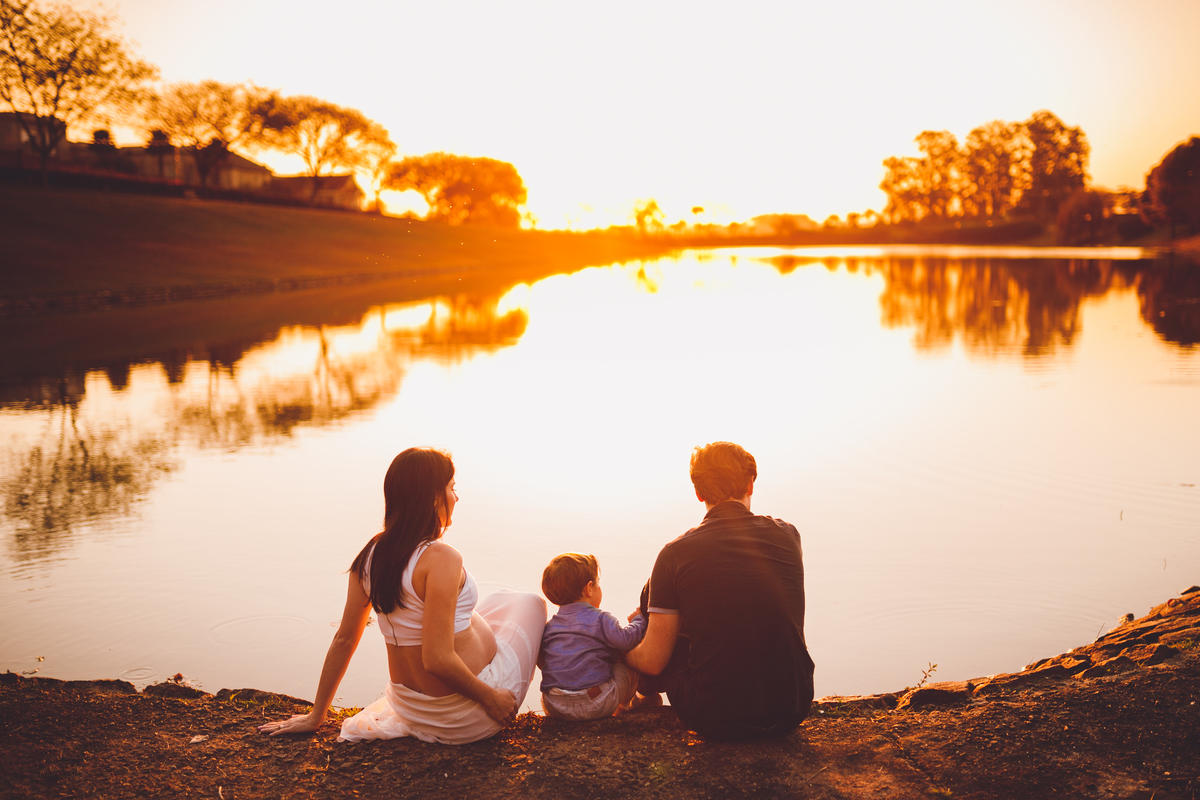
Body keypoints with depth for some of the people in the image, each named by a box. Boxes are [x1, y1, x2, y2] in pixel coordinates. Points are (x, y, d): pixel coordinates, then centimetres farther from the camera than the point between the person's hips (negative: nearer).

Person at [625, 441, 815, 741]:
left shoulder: (675, 554, -10)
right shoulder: (787, 535, 1)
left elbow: (653, 661, -6)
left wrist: (623, 653, 20)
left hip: (714, 721, -3)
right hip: (791, 713, 3)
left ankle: (645, 697, 46)